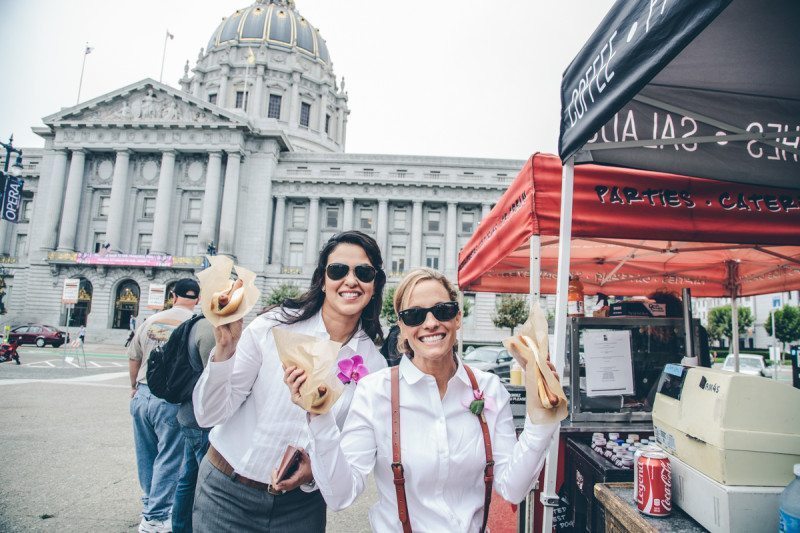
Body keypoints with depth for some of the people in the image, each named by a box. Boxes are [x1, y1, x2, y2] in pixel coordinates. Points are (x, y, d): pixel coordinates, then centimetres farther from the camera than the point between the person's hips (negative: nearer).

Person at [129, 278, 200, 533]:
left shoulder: (151, 321, 6)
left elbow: (133, 358, 13)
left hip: (143, 395, 6)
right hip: (172, 400, -5)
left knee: (146, 457, 19)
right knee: (167, 460, 6)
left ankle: (150, 505, 35)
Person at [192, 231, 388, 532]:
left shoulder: (373, 364, -8)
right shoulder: (273, 327, -15)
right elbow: (209, 415, -12)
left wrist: (316, 470, -16)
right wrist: (224, 349, -27)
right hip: (227, 495, -1)